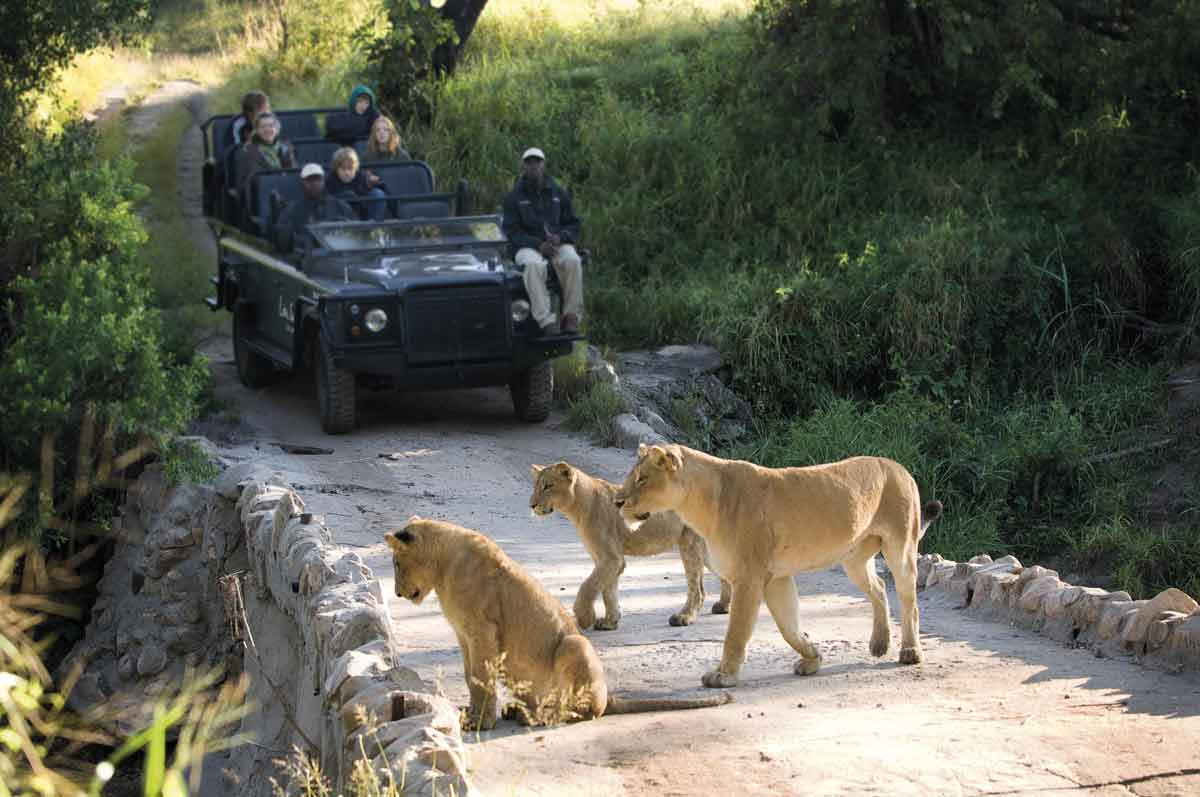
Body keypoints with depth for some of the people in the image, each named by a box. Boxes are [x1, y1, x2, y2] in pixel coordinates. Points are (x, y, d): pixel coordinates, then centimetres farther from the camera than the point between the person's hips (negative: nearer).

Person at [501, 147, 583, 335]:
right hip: (527, 247, -2)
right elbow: (511, 232, -2)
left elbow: (574, 224, 12)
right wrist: (538, 244, -18)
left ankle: (571, 316, -27)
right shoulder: (513, 197, 5)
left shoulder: (559, 193, 12)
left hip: (558, 244, 2)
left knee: (572, 261, -33)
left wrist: (560, 237, -12)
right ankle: (546, 322, -42)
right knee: (534, 265, -38)